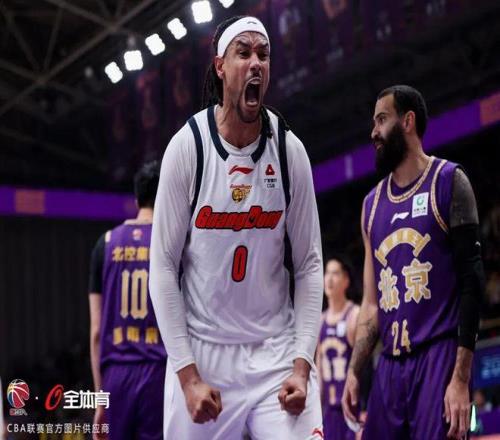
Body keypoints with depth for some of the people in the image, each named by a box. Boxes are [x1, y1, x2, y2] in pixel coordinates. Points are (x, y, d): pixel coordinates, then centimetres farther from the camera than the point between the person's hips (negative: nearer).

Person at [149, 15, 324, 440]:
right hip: (201, 352, -1)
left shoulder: (289, 149, -2)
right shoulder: (188, 146, -7)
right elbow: (164, 266, -5)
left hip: (276, 352, 1)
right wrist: (187, 374, -10)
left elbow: (308, 265, 3)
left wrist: (302, 364, -7)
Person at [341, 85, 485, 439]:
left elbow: (472, 282, -8)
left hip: (439, 357, -6)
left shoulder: (448, 182, -2)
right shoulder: (373, 204, 17)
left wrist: (461, 378, -16)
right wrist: (354, 371, 6)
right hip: (390, 366, 6)